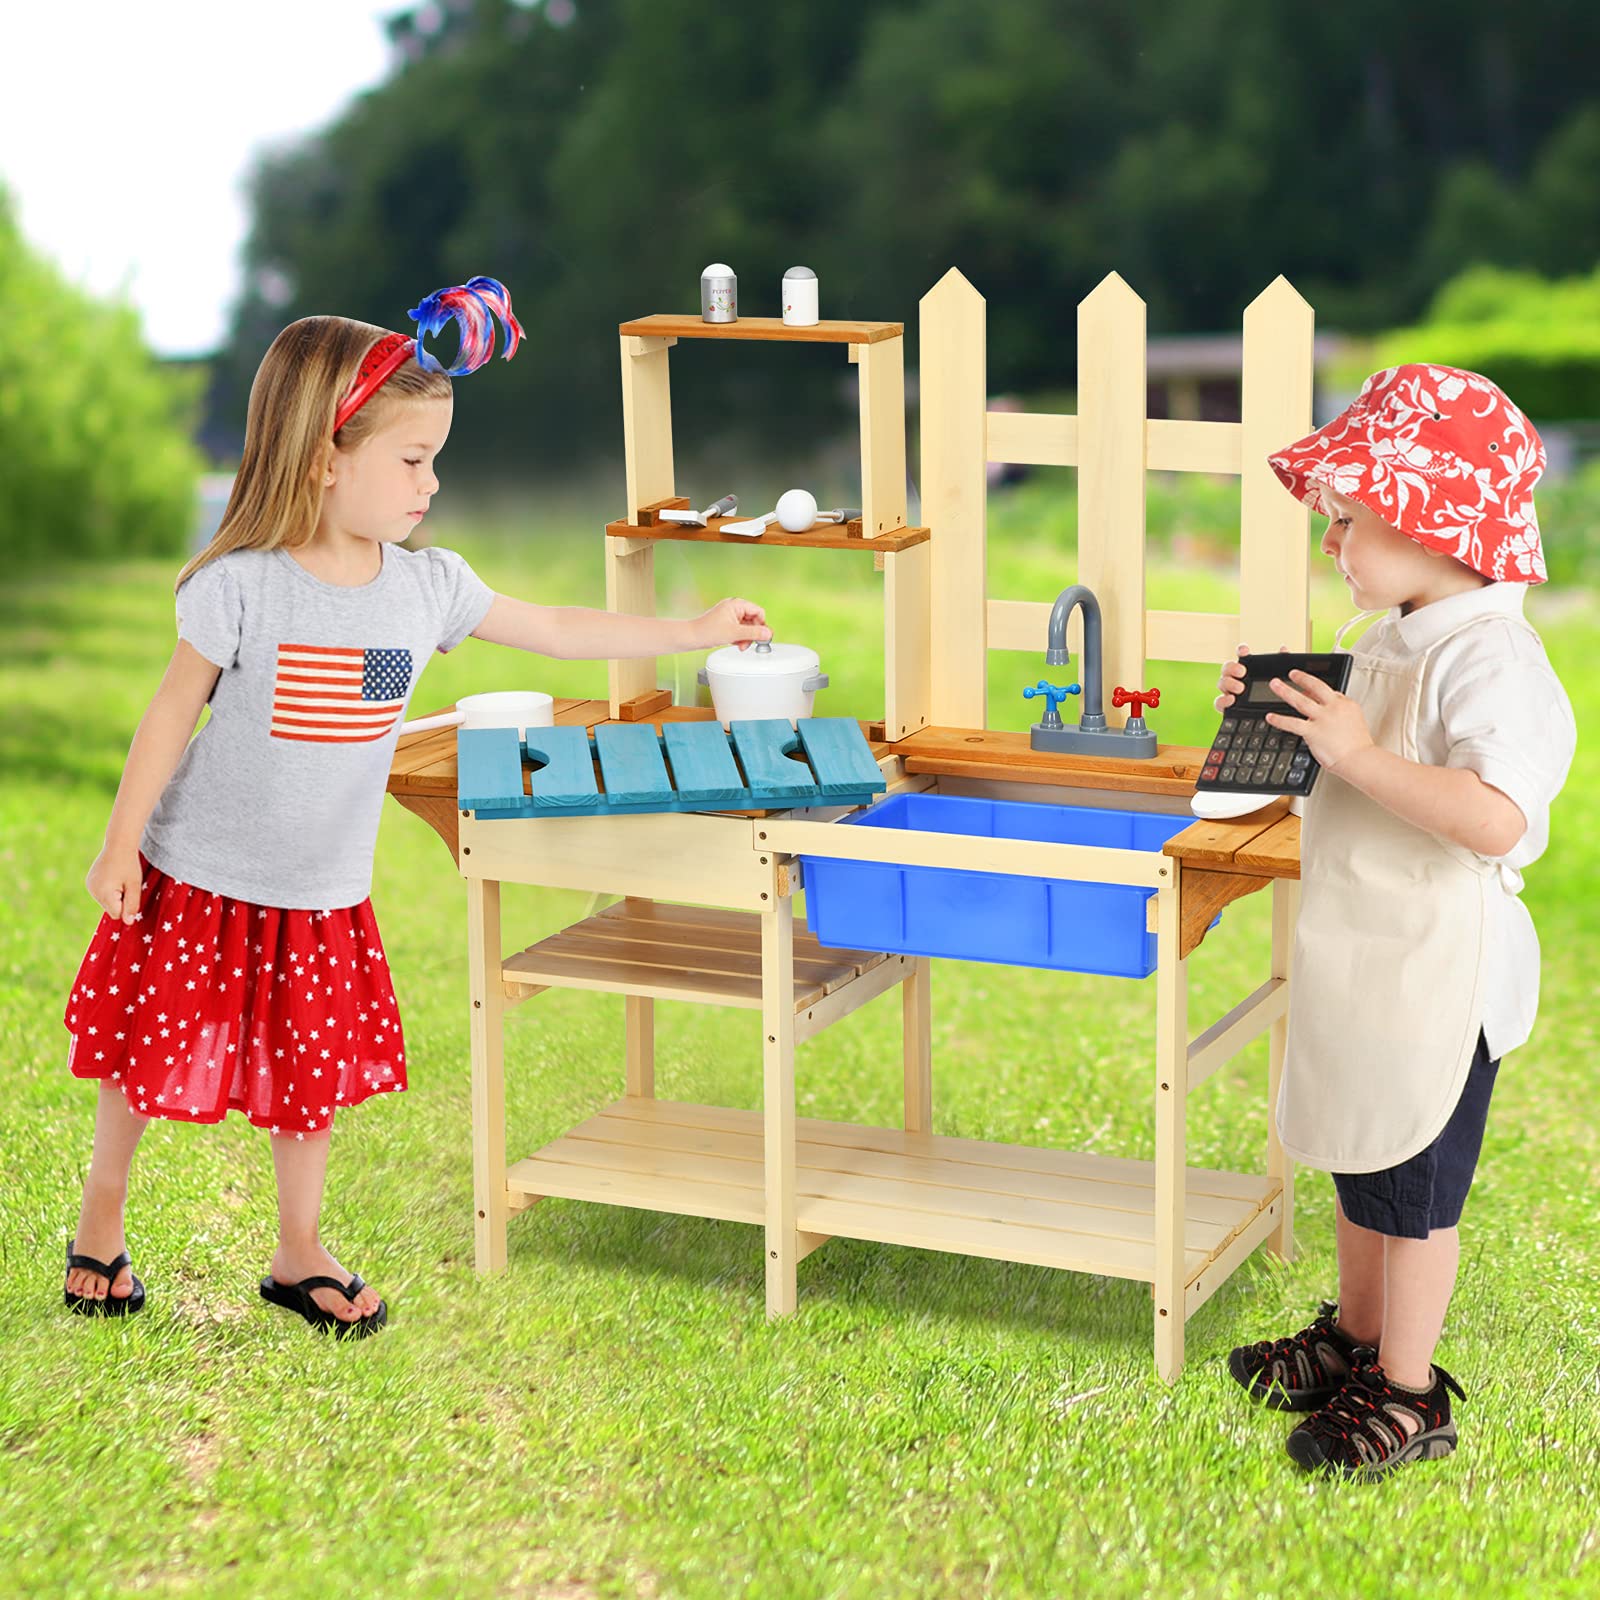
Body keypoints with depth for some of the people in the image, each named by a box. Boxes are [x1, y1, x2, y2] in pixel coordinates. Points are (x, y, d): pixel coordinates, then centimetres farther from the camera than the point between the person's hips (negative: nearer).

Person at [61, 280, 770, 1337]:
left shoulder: (429, 587, -4)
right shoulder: (242, 587, -19)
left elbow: (558, 631, 6)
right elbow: (171, 716, -10)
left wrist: (698, 632, 7)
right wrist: (120, 846, -8)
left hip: (325, 898, 4)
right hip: (201, 884, -4)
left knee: (316, 1073, 10)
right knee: (149, 1055, 9)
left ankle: (299, 1256, 28)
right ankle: (101, 1222, 32)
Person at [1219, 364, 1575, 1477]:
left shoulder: (1489, 657, -23)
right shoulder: (1389, 642, 7)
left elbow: (1495, 818, -35)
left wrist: (1360, 754, -32)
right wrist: (1275, 715, 5)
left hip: (1442, 975, -9)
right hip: (1367, 963, 9)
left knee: (1415, 1190, 4)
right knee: (1357, 1157, 22)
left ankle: (1408, 1395, 19)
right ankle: (1357, 1338, 40)